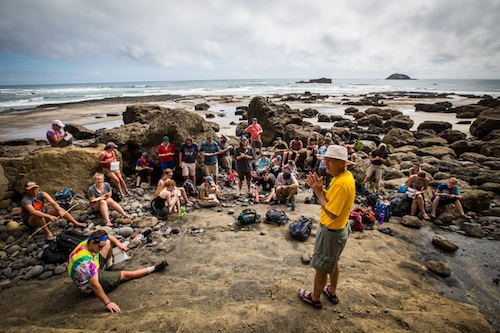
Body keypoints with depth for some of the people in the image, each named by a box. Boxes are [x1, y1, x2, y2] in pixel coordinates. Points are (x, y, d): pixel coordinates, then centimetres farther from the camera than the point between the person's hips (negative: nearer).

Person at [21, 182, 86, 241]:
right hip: (30, 220, -5)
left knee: (60, 209, -12)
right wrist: (49, 216, -50)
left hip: (42, 217, 6)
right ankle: (47, 232, -28)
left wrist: (59, 210, -38)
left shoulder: (42, 194, -9)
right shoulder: (26, 200, -24)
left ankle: (76, 223, -9)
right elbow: (33, 212, -41)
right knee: (38, 215, -39)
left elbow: (53, 203, -19)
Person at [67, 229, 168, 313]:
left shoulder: (87, 242, -18)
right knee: (125, 274, -5)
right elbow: (94, 285, -40)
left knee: (108, 243, 4)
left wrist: (118, 243, -12)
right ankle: (153, 268, 11)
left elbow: (107, 237, 2)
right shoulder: (86, 261, -42)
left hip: (93, 270, 8)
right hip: (89, 285, -8)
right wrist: (108, 302, -36)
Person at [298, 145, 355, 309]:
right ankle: (332, 292, 48)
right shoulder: (345, 175, -1)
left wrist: (318, 192, -22)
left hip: (331, 232, -10)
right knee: (333, 262, 27)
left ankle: (315, 298, 32)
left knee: (321, 267, 11)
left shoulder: (342, 184, -32)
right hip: (338, 229, 10)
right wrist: (320, 188, -10)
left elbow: (331, 213, -29)